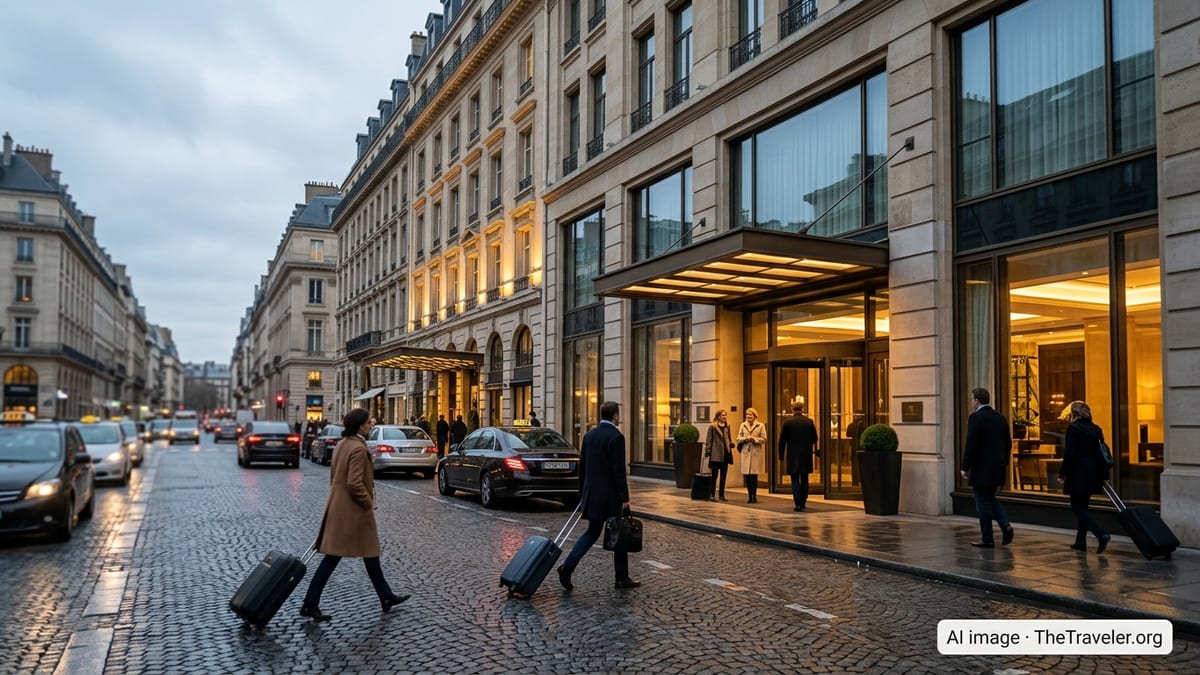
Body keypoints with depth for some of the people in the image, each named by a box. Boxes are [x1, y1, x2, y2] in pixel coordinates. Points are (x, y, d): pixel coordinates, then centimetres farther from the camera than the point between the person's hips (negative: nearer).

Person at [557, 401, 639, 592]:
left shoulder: (589, 435, 8)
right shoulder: (616, 436, -15)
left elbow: (582, 466, 13)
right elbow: (619, 470, -18)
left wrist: (584, 491, 22)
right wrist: (625, 498, -14)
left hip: (592, 495, 7)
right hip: (612, 496, -7)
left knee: (592, 533, 13)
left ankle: (567, 566, -3)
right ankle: (622, 578, 15)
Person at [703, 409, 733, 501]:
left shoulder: (727, 427, 13)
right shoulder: (712, 427, -5)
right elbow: (708, 440, -5)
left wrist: (731, 443, 2)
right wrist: (707, 452, -10)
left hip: (725, 454, 6)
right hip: (716, 455, -6)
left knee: (723, 475, 10)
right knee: (714, 475, -3)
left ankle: (722, 494, 17)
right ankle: (712, 494, 3)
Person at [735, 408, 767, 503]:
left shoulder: (760, 426, 2)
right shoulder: (743, 425, 12)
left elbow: (764, 439, -2)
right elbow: (738, 438, 10)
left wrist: (754, 439, -15)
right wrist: (745, 439, -9)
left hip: (756, 453, -3)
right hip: (745, 452, 3)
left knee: (754, 475, -4)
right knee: (746, 476, 1)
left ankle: (754, 496, 6)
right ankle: (750, 496, 11)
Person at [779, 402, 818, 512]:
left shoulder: (788, 422, -6)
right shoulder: (809, 422, 0)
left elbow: (782, 440, -3)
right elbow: (814, 439, 6)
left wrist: (781, 454, 7)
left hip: (792, 455, -2)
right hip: (806, 455, 2)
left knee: (795, 479, 1)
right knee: (804, 479, 14)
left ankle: (797, 503, -10)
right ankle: (803, 502, 19)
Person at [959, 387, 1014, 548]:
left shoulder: (975, 417, -14)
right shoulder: (1000, 417, 8)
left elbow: (971, 445, -18)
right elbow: (1008, 443, 12)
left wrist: (965, 467, -10)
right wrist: (1004, 463, 21)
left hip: (981, 468, -7)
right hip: (998, 467, 7)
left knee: (983, 503, 3)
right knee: (990, 498, 22)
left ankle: (987, 539, 9)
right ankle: (1006, 525, 4)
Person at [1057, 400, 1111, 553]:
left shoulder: (1073, 428, -12)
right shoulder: (1096, 429, 10)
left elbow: (1069, 454, -17)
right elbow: (1102, 453, 12)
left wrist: (1062, 473, -10)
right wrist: (1103, 475, 17)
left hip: (1078, 476, -8)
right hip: (1093, 476, 8)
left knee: (1078, 508, -2)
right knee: (1082, 507, 16)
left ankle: (1102, 534, -18)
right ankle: (1080, 541, 19)